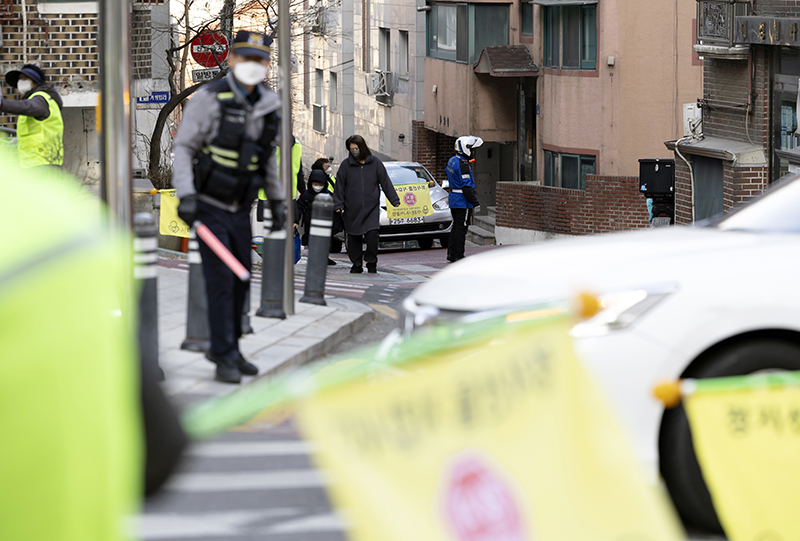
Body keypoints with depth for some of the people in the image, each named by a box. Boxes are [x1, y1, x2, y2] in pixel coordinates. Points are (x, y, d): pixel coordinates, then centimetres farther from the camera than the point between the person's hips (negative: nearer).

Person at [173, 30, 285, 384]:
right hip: (209, 207, -6)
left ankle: (227, 350, 22)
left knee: (240, 281, 9)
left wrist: (277, 200, 18)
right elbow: (184, 147, -12)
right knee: (220, 281, -9)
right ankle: (224, 358, -5)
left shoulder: (268, 105, 5)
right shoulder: (210, 99, -13)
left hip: (241, 209, 6)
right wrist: (186, 195, -22)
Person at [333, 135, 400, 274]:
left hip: (372, 207, -1)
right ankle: (356, 265, 16)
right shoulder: (346, 165, 2)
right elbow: (339, 186, 6)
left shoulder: (375, 163, 4)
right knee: (354, 239, 2)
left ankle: (371, 263, 1)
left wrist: (394, 200, 5)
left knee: (372, 235, -15)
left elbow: (385, 182, 8)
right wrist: (338, 204, 0)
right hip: (352, 210, 1)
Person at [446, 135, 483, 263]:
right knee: (461, 228, -5)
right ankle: (458, 256, -3)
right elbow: (467, 187, -21)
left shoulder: (452, 161, 10)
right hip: (463, 202, -9)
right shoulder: (462, 165, -19)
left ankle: (451, 254, 20)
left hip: (454, 199, 9)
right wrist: (475, 203, -18)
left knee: (456, 227, 16)